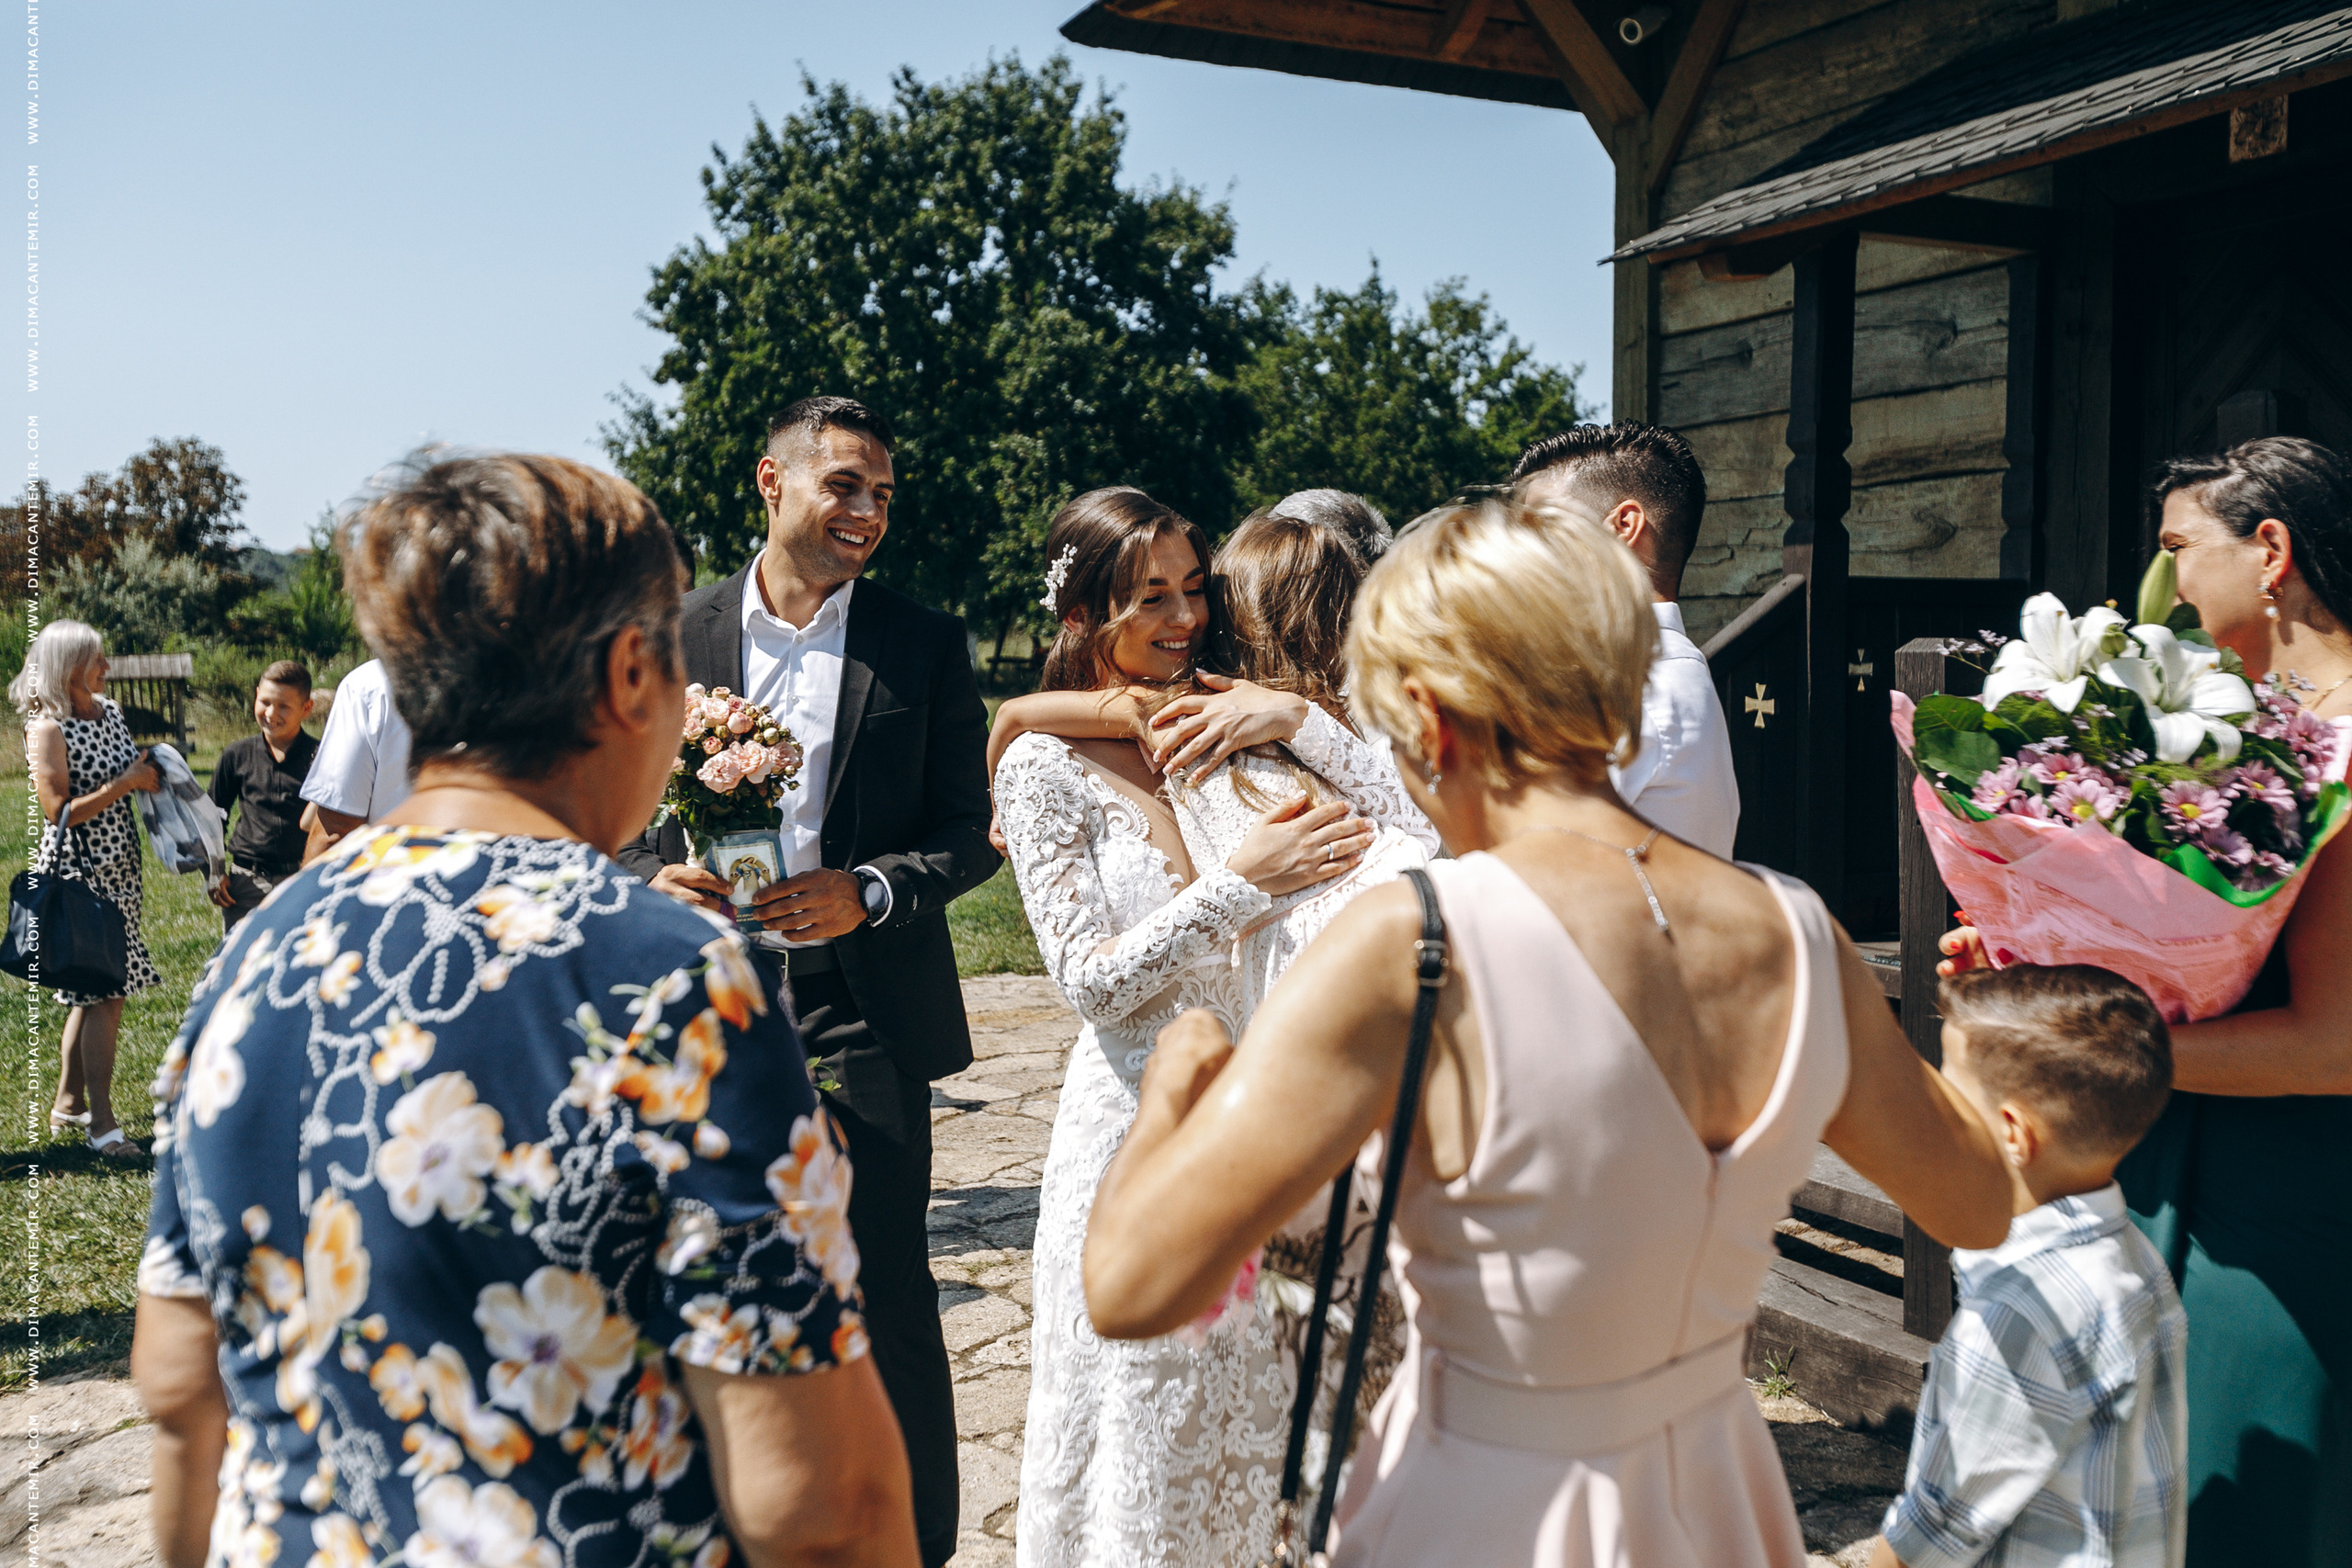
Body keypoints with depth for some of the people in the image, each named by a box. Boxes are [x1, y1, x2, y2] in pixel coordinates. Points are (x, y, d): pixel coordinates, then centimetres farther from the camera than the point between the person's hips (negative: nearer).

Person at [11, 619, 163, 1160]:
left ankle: (68, 1105, 26)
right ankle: (101, 1122, -1)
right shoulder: (46, 728, -14)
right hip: (76, 872, -8)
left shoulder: (110, 710, 9)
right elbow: (60, 810, -19)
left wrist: (151, 769, 4)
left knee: (94, 990, 14)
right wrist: (127, 782, -18)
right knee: (104, 992, -8)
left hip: (117, 868, 8)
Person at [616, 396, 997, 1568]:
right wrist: (656, 882, -11)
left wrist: (866, 890, -15)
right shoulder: (679, 632, 5)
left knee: (889, 1299, 3)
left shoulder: (923, 645, 1)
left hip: (864, 1015, -2)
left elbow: (971, 830, 1)